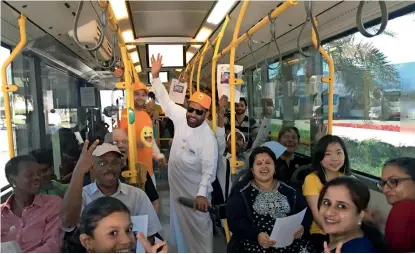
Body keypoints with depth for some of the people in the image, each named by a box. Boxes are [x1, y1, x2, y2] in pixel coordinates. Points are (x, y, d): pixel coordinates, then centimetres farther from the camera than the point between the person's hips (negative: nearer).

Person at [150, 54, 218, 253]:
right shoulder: (181, 117, -8)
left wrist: (202, 194, -37)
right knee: (179, 221, 22)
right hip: (176, 184, 7)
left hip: (195, 190, -7)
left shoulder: (208, 138, -25)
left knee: (199, 225, 7)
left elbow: (209, 169, -26)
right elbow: (164, 100, 2)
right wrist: (155, 75, -2)